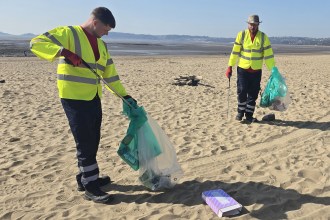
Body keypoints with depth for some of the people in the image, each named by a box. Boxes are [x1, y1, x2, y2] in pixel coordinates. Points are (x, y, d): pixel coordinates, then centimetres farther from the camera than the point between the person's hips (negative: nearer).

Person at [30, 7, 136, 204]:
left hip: (93, 98, 8)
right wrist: (64, 52, -29)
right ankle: (91, 187, 6)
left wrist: (125, 96, 11)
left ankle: (86, 178, 29)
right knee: (85, 142, -5)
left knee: (93, 141, 13)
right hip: (74, 98, -8)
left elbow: (111, 75, 16)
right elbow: (37, 43, -16)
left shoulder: (102, 45, 14)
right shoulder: (68, 33, -7)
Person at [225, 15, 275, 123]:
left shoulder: (263, 37, 0)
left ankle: (249, 115, 18)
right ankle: (240, 112, 18)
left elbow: (269, 55, 0)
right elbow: (235, 51, 0)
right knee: (242, 92, -4)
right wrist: (230, 67, -3)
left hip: (256, 71, 1)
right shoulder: (241, 35, -1)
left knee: (253, 94, 5)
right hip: (242, 69, -1)